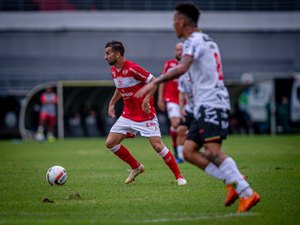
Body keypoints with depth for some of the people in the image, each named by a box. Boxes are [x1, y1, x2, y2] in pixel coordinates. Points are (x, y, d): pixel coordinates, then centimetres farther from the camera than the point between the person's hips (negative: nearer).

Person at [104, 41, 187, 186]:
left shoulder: (132, 68, -20)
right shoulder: (113, 70, 6)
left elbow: (154, 81, -18)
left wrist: (146, 99, -27)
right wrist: (112, 103, 16)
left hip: (145, 115, -8)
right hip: (128, 115, 8)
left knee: (158, 146, -13)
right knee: (110, 143, 1)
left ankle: (179, 176, 0)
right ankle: (136, 167, 17)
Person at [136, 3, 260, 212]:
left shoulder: (194, 41, -9)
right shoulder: (208, 41, 21)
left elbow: (182, 68, -26)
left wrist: (155, 83, -28)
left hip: (211, 104, -10)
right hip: (206, 106, 10)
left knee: (213, 151, -20)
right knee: (189, 151, 4)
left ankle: (247, 193, -24)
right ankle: (234, 182, -2)